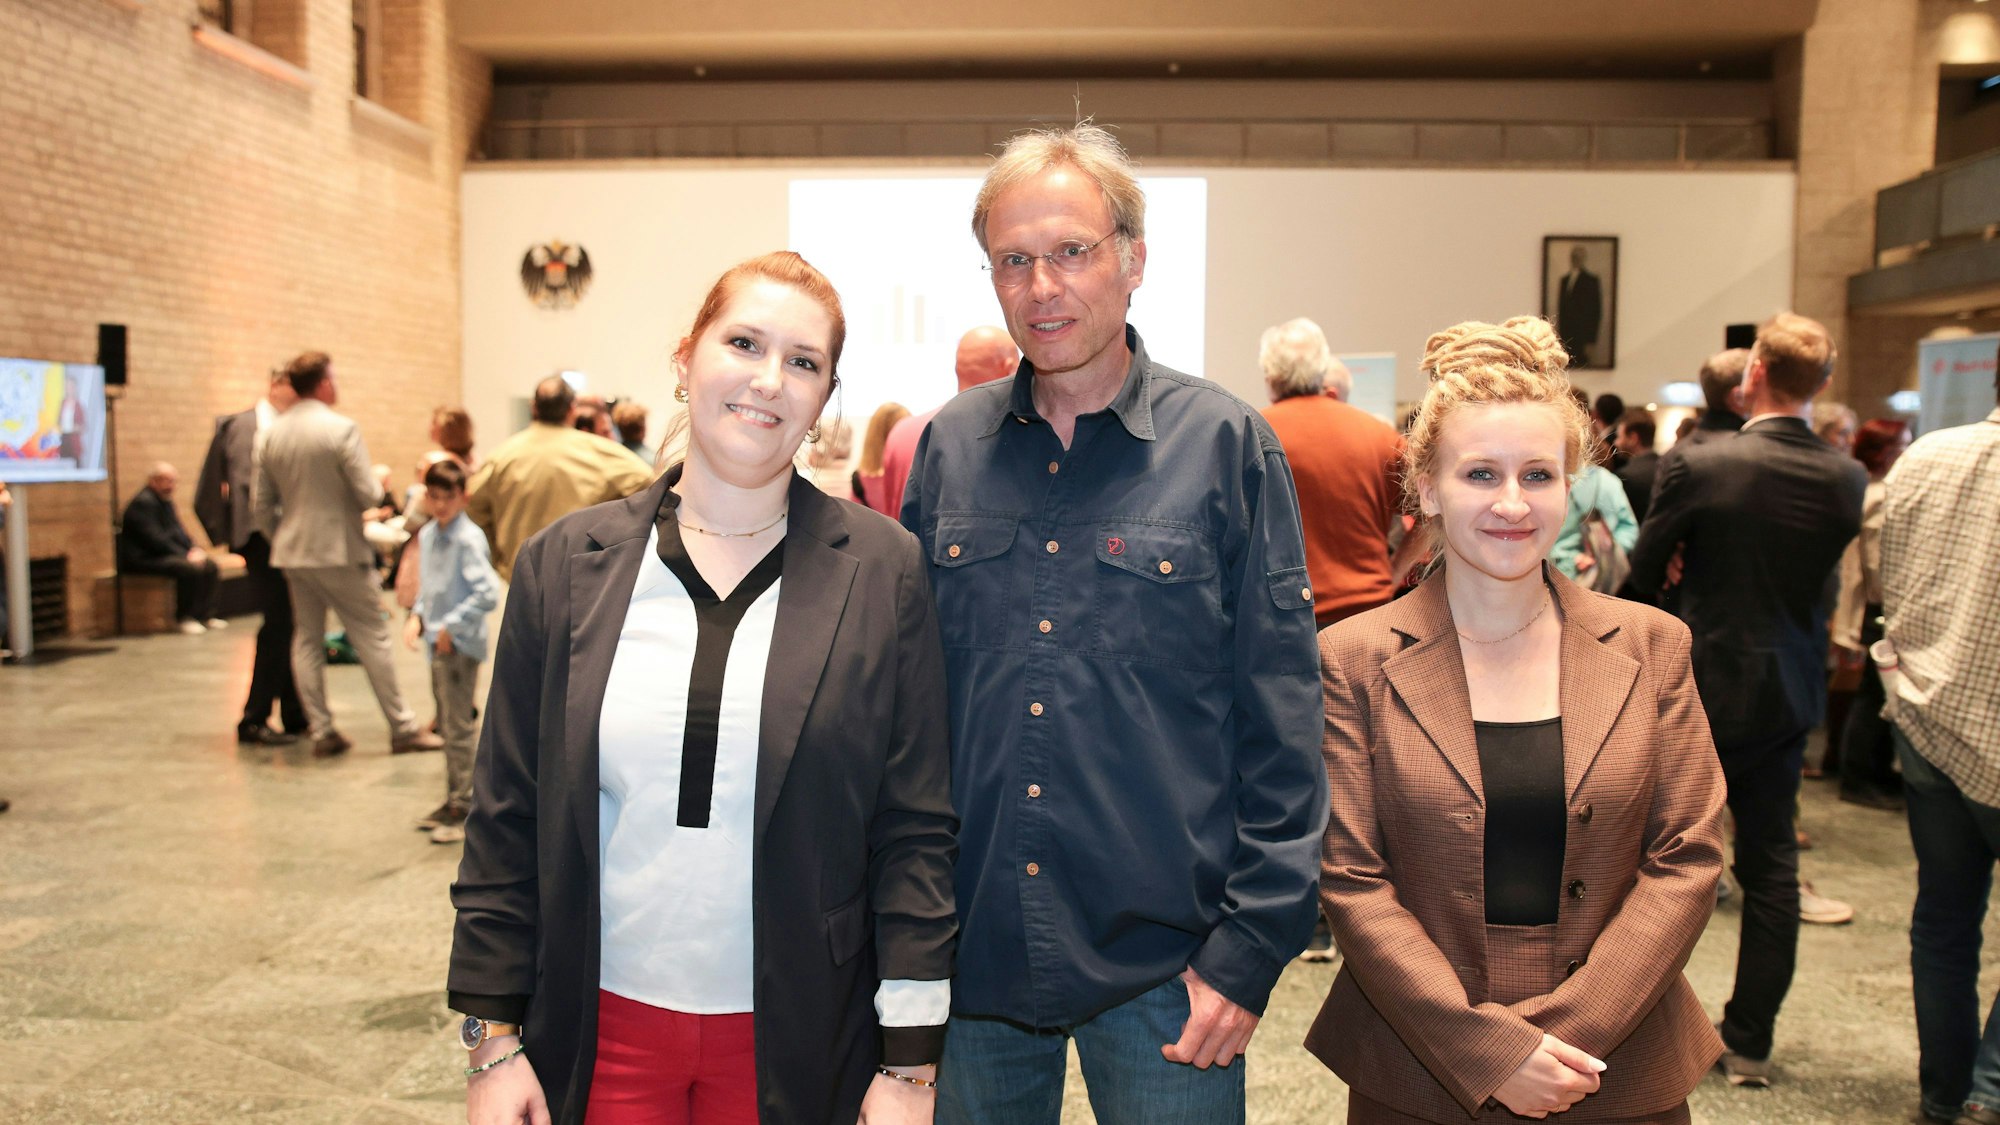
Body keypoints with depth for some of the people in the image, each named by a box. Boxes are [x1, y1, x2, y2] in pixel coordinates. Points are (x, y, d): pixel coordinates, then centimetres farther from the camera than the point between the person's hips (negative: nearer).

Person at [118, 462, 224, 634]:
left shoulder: (166, 501, 16)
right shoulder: (143, 502, -15)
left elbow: (177, 531, 19)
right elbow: (155, 539, -22)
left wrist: (194, 549, -1)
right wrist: (186, 555, -21)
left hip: (164, 555, 10)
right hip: (142, 559, -10)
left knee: (210, 565, -3)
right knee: (191, 568, -29)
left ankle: (205, 615, 0)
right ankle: (184, 618, -18)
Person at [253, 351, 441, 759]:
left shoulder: (271, 433, 5)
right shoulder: (341, 429, -14)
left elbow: (262, 504, 8)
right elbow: (367, 495, -14)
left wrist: (281, 539, 20)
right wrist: (379, 482, 7)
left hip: (292, 554, 6)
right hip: (340, 553, -6)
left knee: (307, 640, 11)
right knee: (372, 638, 2)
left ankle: (322, 732, 13)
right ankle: (402, 728, 6)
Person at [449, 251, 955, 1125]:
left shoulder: (884, 571, -6)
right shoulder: (565, 563, 0)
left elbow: (916, 830, -5)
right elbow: (506, 816, 3)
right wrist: (494, 1038, 2)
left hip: (797, 1042, -1)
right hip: (600, 1031, 2)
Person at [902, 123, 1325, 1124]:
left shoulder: (1227, 446, -6)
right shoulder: (949, 449, 3)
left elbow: (1281, 728, -6)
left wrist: (1250, 949, -8)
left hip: (1164, 965, -2)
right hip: (969, 954, 3)